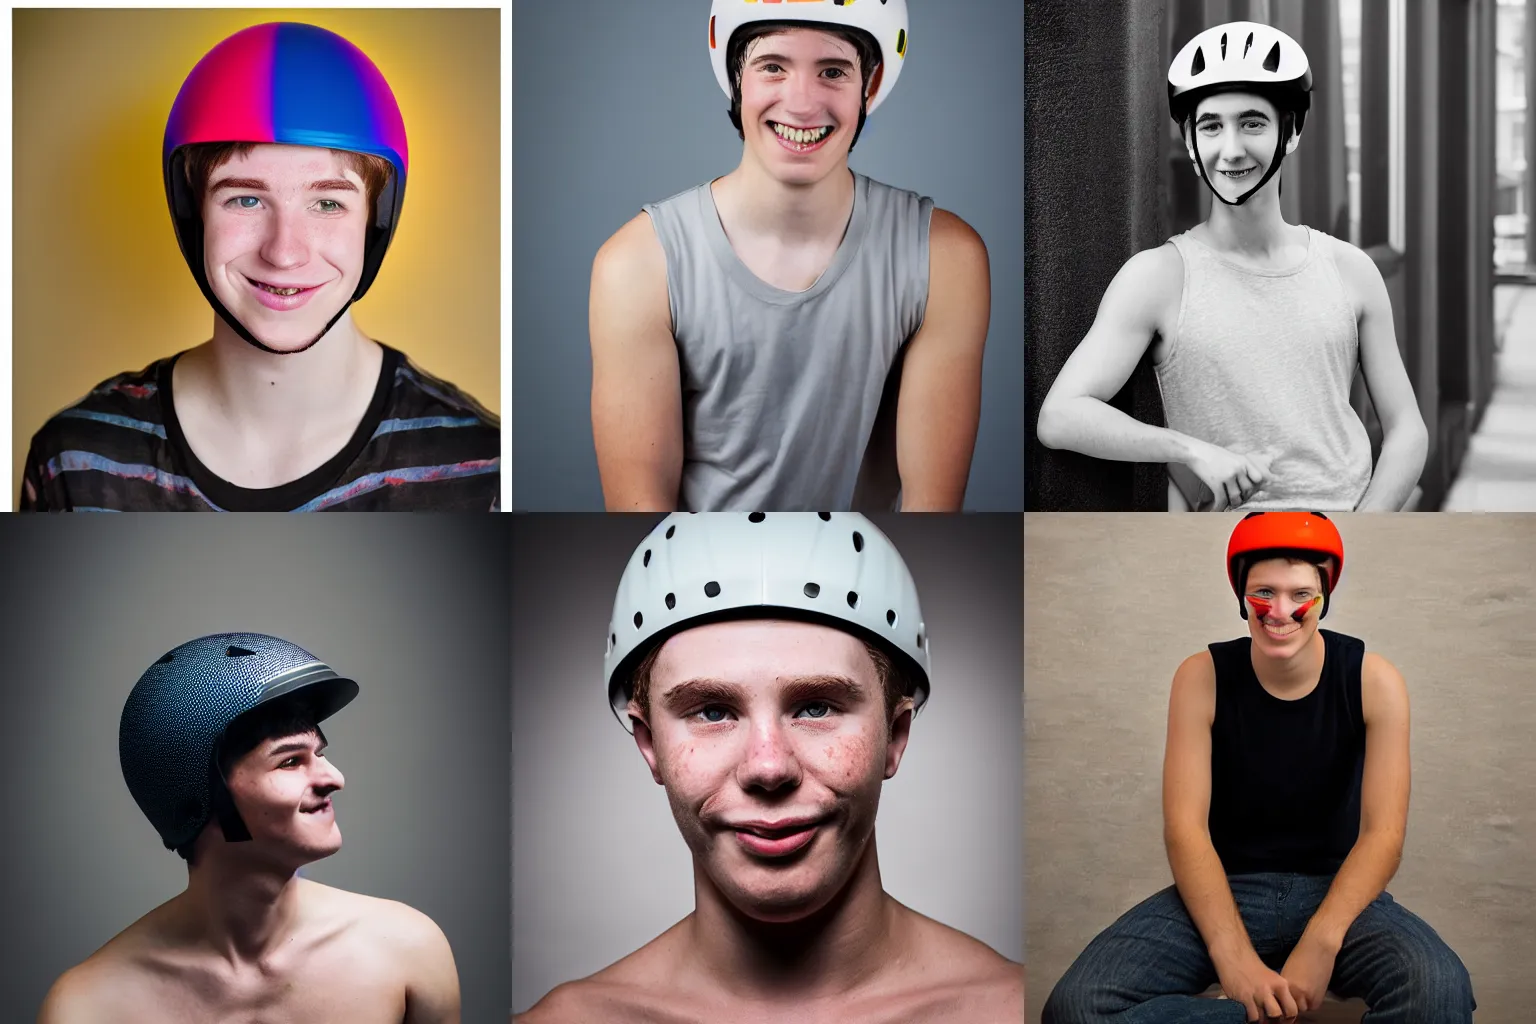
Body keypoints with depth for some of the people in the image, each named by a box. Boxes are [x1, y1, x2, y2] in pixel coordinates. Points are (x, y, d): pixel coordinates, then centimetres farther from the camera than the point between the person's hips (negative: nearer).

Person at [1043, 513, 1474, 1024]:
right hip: (1224, 887, 1)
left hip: (1335, 888, -1)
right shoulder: (1202, 677, -8)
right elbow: (1184, 827, -14)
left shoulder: (1373, 680, -8)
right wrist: (1232, 954, -30)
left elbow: (1383, 832, -12)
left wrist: (1321, 941, -29)